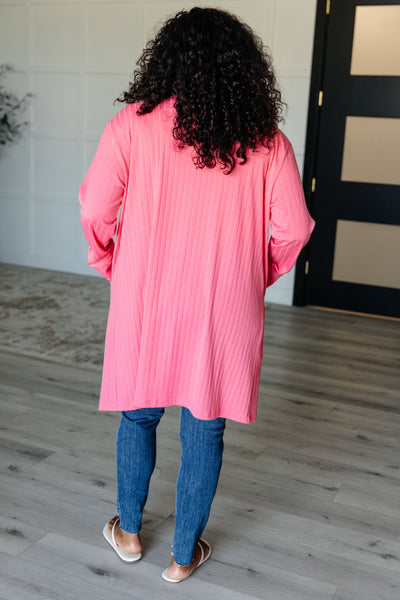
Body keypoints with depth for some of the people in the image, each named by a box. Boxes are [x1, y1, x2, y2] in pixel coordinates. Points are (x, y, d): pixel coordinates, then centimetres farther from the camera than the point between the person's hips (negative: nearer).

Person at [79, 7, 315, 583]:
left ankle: (129, 531, 37)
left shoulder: (133, 125, -8)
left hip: (145, 301, 0)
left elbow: (95, 211, -8)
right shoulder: (266, 142, -6)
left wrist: (111, 264, 10)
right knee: (204, 429, 13)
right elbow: (293, 229, -4)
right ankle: (185, 554, 28)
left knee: (138, 416, 20)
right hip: (225, 311, 0)